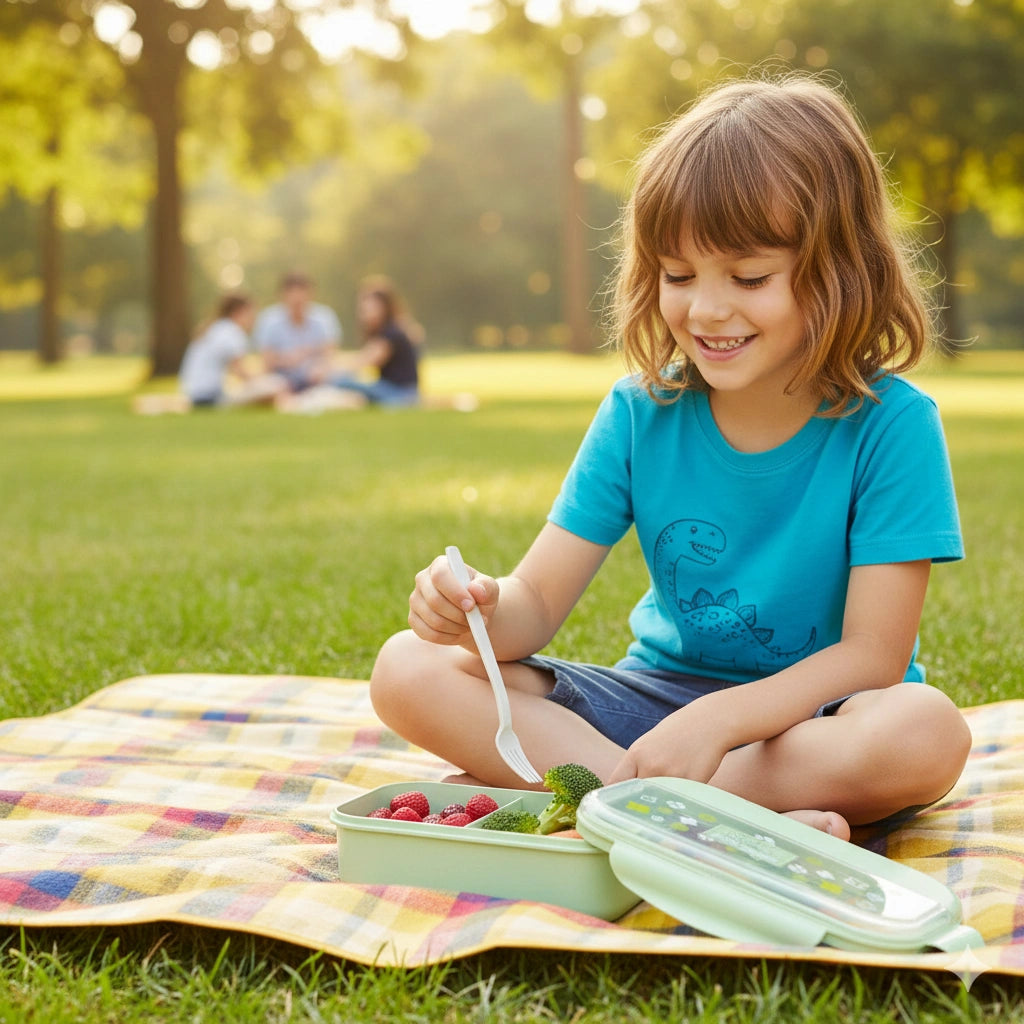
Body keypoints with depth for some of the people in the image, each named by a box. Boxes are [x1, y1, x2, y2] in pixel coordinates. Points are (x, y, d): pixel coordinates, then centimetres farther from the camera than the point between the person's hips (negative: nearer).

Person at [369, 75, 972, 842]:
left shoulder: (890, 425, -13)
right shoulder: (641, 412, -3)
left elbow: (875, 653, -18)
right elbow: (538, 600, -4)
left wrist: (720, 717, -32)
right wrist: (483, 612, -29)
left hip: (813, 715, -3)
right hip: (657, 694, 4)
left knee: (927, 733, -38)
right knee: (410, 672, -16)